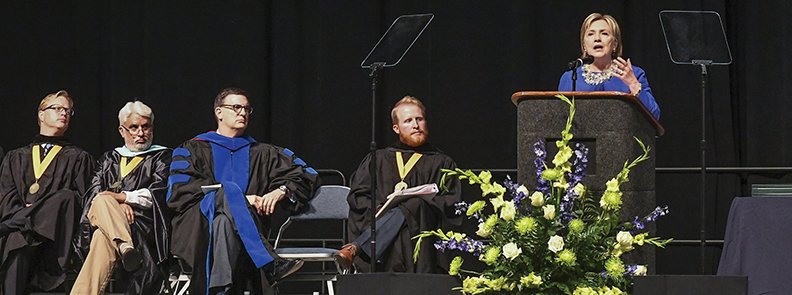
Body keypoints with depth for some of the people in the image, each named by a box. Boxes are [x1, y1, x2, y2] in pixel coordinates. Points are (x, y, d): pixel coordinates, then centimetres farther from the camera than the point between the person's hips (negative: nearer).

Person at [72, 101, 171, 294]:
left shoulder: (161, 157, 21)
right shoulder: (109, 159, 30)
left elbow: (159, 192, 2)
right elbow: (94, 192, 13)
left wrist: (123, 196, -11)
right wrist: (115, 205, -10)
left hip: (142, 223, -2)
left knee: (103, 238, -35)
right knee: (101, 203, -36)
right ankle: (126, 248, -59)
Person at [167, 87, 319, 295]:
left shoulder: (262, 153, 29)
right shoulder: (193, 150, 22)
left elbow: (306, 174, 19)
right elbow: (180, 191, 2)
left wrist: (281, 191, -5)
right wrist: (239, 199, -8)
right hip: (197, 223, -1)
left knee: (224, 223, -38)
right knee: (229, 189, -35)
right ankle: (269, 264, -49)